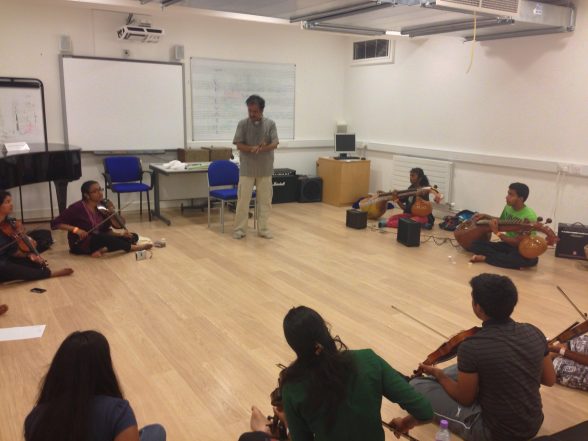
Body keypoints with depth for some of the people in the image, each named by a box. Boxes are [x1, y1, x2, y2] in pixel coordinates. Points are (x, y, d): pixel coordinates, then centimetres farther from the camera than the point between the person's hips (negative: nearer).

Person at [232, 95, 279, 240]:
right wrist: (252, 149, -25)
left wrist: (263, 148, -29)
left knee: (265, 200, 6)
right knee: (243, 199, 1)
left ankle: (263, 228, 18)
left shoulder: (270, 124, -1)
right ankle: (240, 228, 11)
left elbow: (275, 144, -9)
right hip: (247, 169, -1)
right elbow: (239, 145, -7)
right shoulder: (243, 124, -2)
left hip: (265, 169, 1)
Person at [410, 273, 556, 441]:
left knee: (417, 386, 1)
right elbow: (549, 380, 7)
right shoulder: (533, 332, -9)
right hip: (533, 425, 6)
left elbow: (465, 399, -11)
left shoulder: (472, 347, -25)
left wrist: (439, 375, 6)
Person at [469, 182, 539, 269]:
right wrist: (485, 216, 8)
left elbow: (518, 242, -25)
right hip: (507, 244, 6)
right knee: (475, 244, -13)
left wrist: (497, 232, -28)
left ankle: (485, 258, -31)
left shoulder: (529, 217, -23)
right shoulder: (508, 207, -1)